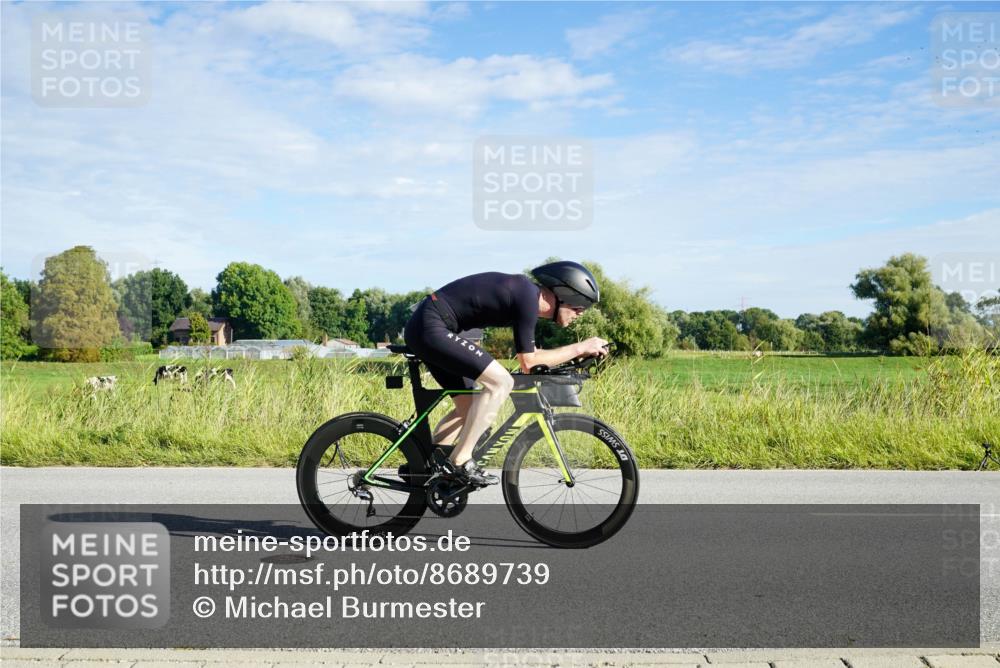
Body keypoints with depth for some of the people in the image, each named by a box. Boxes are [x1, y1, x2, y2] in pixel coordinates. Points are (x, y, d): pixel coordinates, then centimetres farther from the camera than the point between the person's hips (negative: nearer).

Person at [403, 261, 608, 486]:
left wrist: (575, 354, 15)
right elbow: (529, 363, -12)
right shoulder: (527, 297, -16)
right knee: (500, 381, -16)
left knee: (468, 407, 14)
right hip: (431, 329, -10)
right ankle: (460, 461, -11)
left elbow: (529, 355, 21)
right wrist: (579, 348, -7)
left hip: (423, 329, 10)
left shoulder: (525, 292, 13)